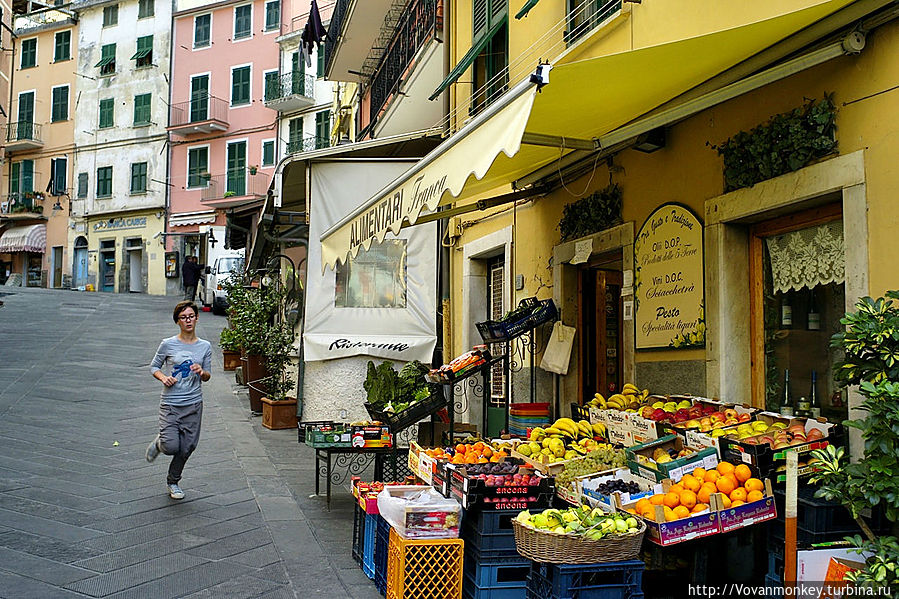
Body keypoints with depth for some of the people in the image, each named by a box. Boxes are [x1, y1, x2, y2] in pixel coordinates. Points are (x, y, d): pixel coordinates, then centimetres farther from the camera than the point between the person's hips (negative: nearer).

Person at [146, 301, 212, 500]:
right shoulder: (168, 344, -3)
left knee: (186, 448, 6)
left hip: (193, 404, 2)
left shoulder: (205, 346, 4)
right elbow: (154, 367, 8)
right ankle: (158, 443, 26)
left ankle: (173, 482, 30)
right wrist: (163, 378, -12)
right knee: (171, 447, -11)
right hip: (170, 403, -2)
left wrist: (202, 372, -12)